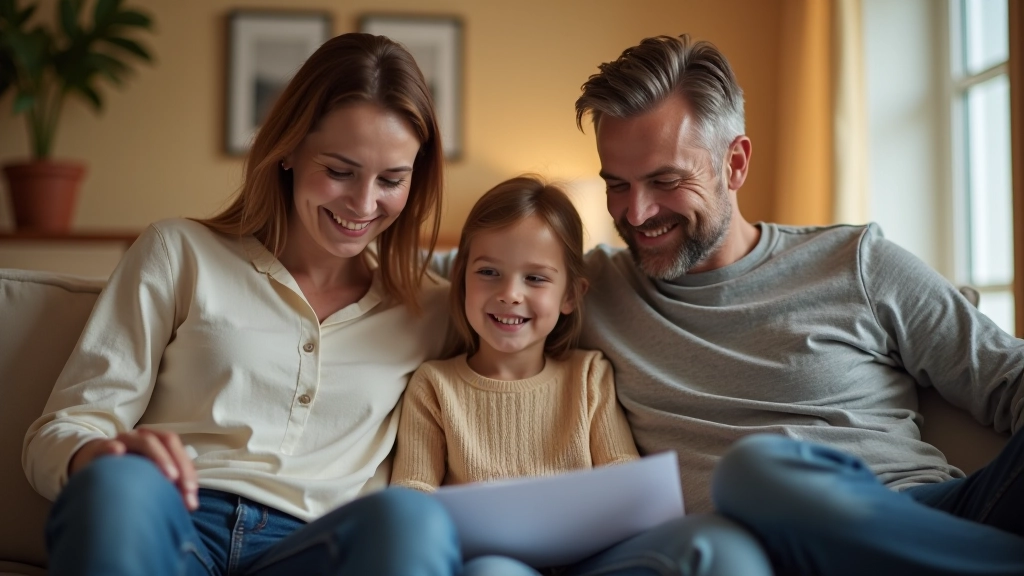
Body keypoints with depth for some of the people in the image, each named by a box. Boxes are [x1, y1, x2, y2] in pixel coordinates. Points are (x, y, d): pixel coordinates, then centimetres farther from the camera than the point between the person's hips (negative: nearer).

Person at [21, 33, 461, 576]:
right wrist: (100, 455, -16)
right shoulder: (179, 252, 15)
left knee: (409, 518, -34)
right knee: (118, 484, -37)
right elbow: (57, 433, 7)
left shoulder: (430, 309, 19)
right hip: (162, 531, -1)